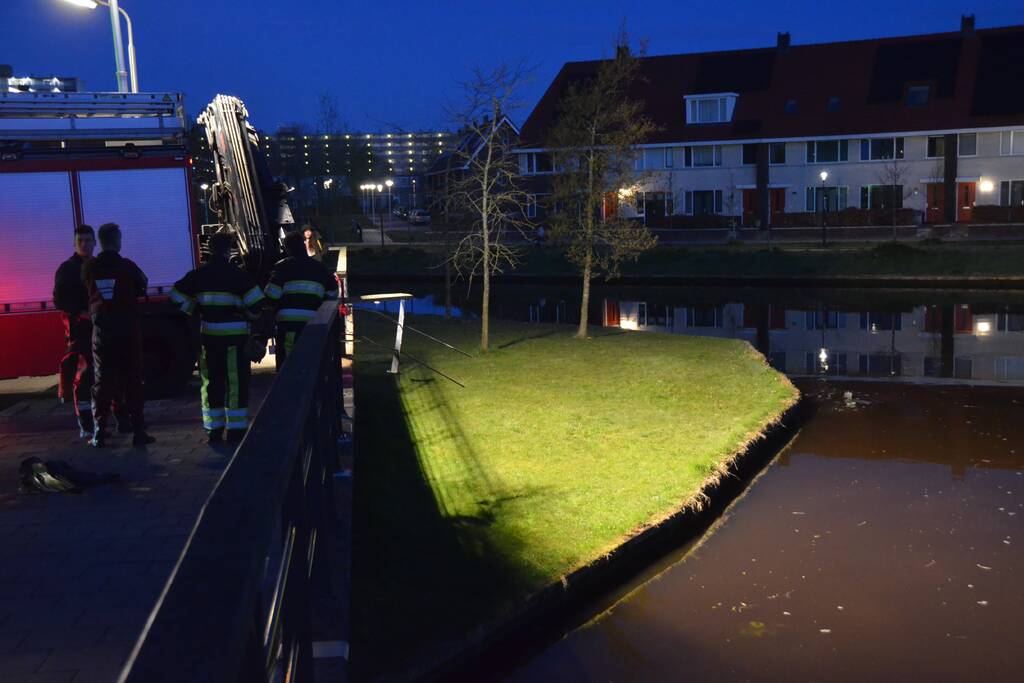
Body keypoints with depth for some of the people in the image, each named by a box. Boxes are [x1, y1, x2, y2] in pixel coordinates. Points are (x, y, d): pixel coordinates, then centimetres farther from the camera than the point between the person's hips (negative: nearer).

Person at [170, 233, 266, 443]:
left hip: (209, 334, 4)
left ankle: (213, 429, 16)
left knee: (211, 382, 12)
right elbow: (257, 301, -16)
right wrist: (249, 316, 3)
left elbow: (177, 296, 8)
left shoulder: (198, 274, 5)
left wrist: (196, 311, 15)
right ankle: (236, 429, 2)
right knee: (237, 382, 2)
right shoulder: (237, 274, -9)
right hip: (235, 334, -4)